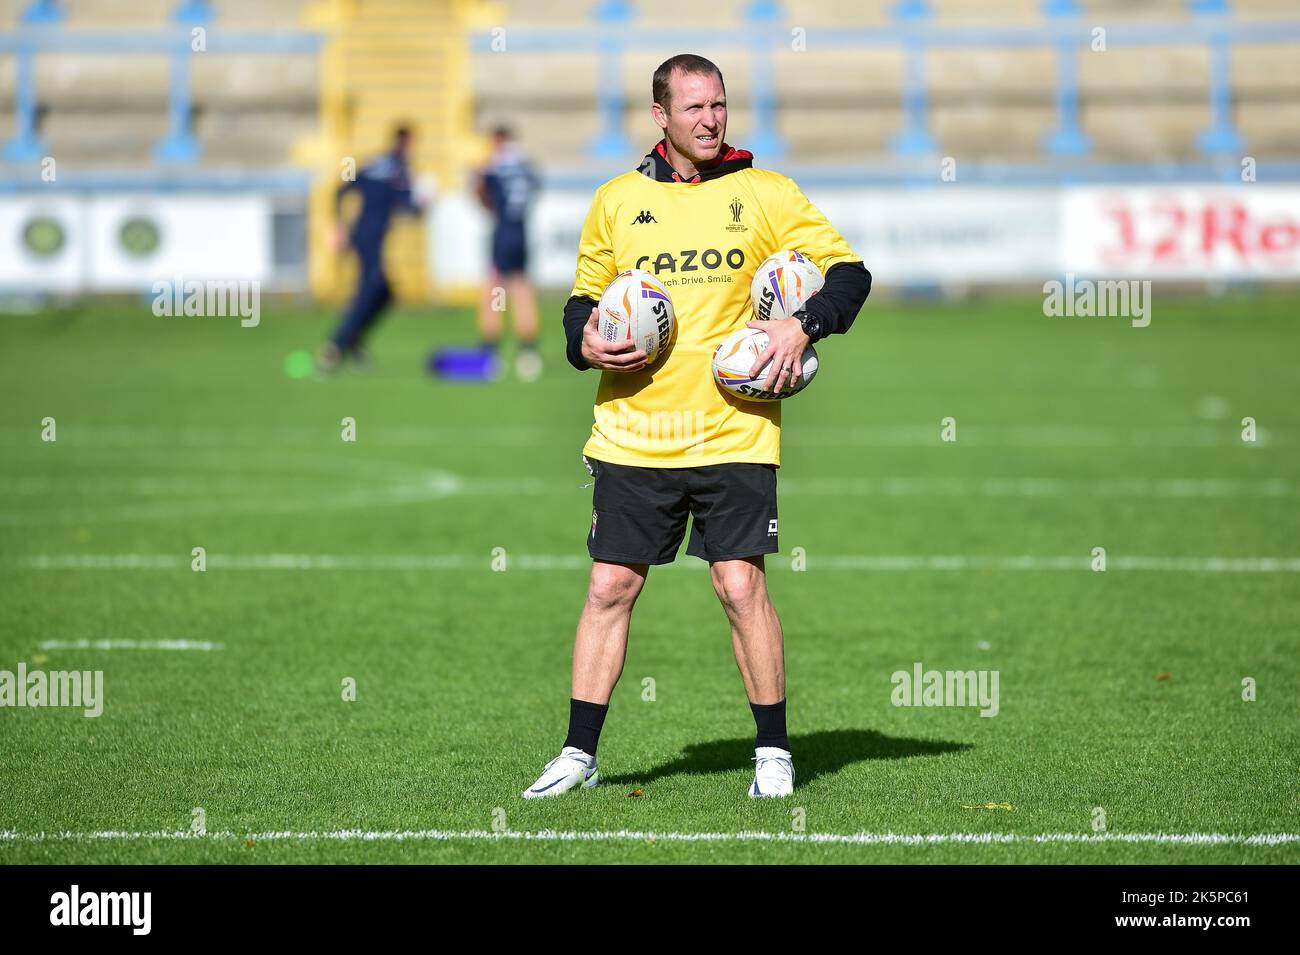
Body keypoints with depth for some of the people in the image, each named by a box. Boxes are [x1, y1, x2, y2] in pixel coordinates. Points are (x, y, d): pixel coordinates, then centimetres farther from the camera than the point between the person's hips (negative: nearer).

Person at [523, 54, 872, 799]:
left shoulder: (765, 194, 2)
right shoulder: (617, 201, 9)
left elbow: (850, 272, 4)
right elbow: (584, 297, 19)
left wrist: (805, 326, -13)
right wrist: (584, 341, -2)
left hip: (733, 432, -2)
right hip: (633, 434, 2)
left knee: (742, 586, -6)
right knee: (610, 587, 2)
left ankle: (774, 751, 7)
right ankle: (580, 753, 11)